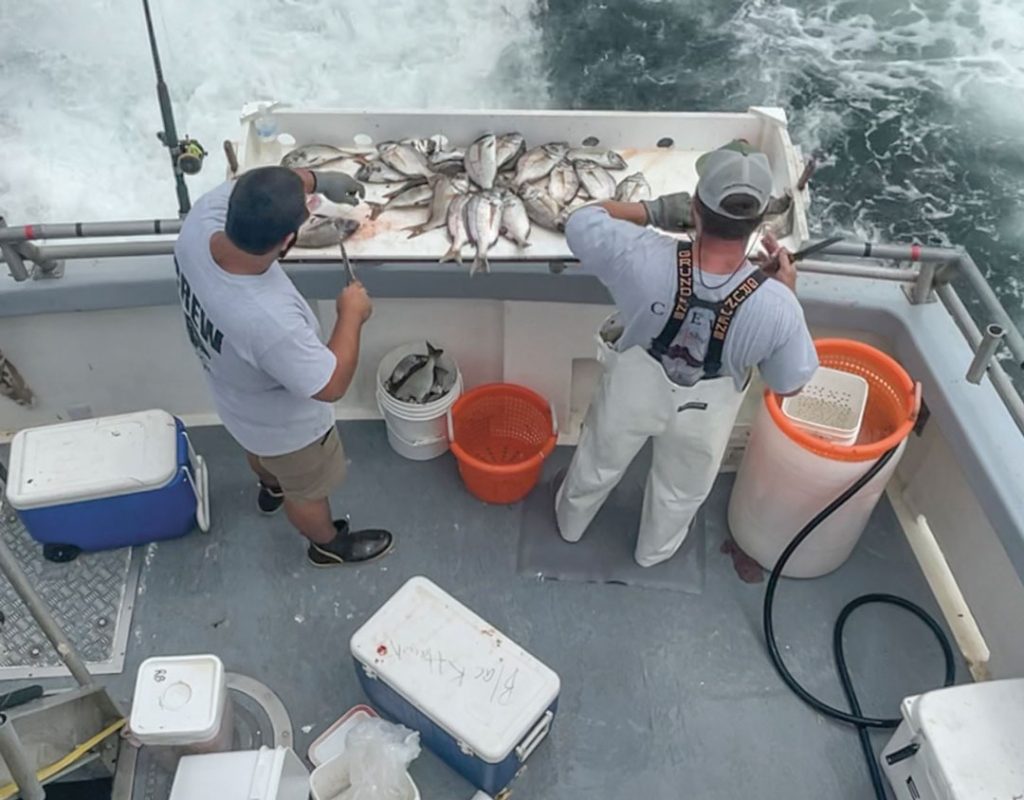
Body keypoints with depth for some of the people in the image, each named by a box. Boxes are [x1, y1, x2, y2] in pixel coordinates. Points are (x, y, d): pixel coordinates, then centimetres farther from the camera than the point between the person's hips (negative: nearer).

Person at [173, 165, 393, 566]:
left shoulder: (200, 220, -30)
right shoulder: (269, 320, -49)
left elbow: (247, 186, -7)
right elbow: (330, 386, -32)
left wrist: (314, 179, -10)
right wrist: (352, 314, -22)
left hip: (235, 397, 7)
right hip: (283, 426, -7)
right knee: (307, 489, 26)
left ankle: (271, 487, 72)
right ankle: (329, 544, 57)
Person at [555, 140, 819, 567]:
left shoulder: (640, 256, -38)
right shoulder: (775, 306, -36)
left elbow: (580, 220, -17)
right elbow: (789, 384, -16)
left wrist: (654, 210, -14)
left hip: (631, 394, 1)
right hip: (704, 414, 0)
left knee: (599, 464, 33)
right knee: (680, 491, 33)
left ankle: (570, 523, 63)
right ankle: (654, 550, 63)